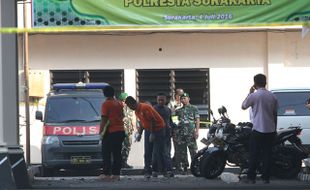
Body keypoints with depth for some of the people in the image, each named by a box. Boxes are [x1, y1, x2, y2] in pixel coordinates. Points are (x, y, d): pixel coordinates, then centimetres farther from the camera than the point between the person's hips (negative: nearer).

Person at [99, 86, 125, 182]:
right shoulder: (118, 103, 11)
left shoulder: (106, 104, -9)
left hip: (111, 131, -6)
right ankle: (116, 174, 6)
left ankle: (107, 174, -5)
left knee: (106, 154, -1)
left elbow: (104, 119, -12)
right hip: (120, 130, 6)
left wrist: (101, 131, -6)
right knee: (117, 154, 8)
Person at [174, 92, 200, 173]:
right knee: (182, 151, 4)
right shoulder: (179, 110, 18)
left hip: (190, 132, -5)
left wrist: (197, 130, -11)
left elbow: (197, 120, 0)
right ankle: (184, 166, 10)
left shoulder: (194, 108, 6)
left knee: (193, 150, -9)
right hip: (180, 132, 5)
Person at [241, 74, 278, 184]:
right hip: (270, 130, 4)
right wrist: (275, 129, 20)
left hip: (258, 129, -4)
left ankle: (251, 178, 2)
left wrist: (250, 93, 11)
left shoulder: (254, 95, -10)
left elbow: (243, 106, 5)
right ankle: (266, 178, 7)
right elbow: (275, 114, 11)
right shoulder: (272, 96, 5)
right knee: (267, 154, 7)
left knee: (254, 154, 1)